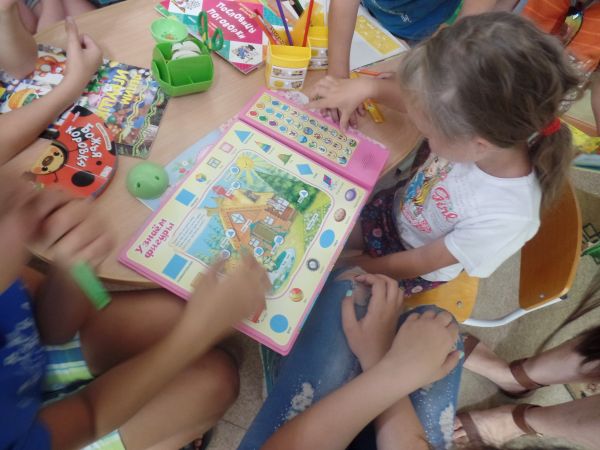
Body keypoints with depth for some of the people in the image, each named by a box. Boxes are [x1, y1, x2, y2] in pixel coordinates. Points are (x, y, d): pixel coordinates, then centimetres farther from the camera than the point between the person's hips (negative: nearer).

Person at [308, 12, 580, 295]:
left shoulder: (503, 218, -39)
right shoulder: (482, 120, -27)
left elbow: (417, 263, -25)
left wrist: (354, 266, -12)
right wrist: (366, 87, -21)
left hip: (412, 269, -4)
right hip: (392, 208, 4)